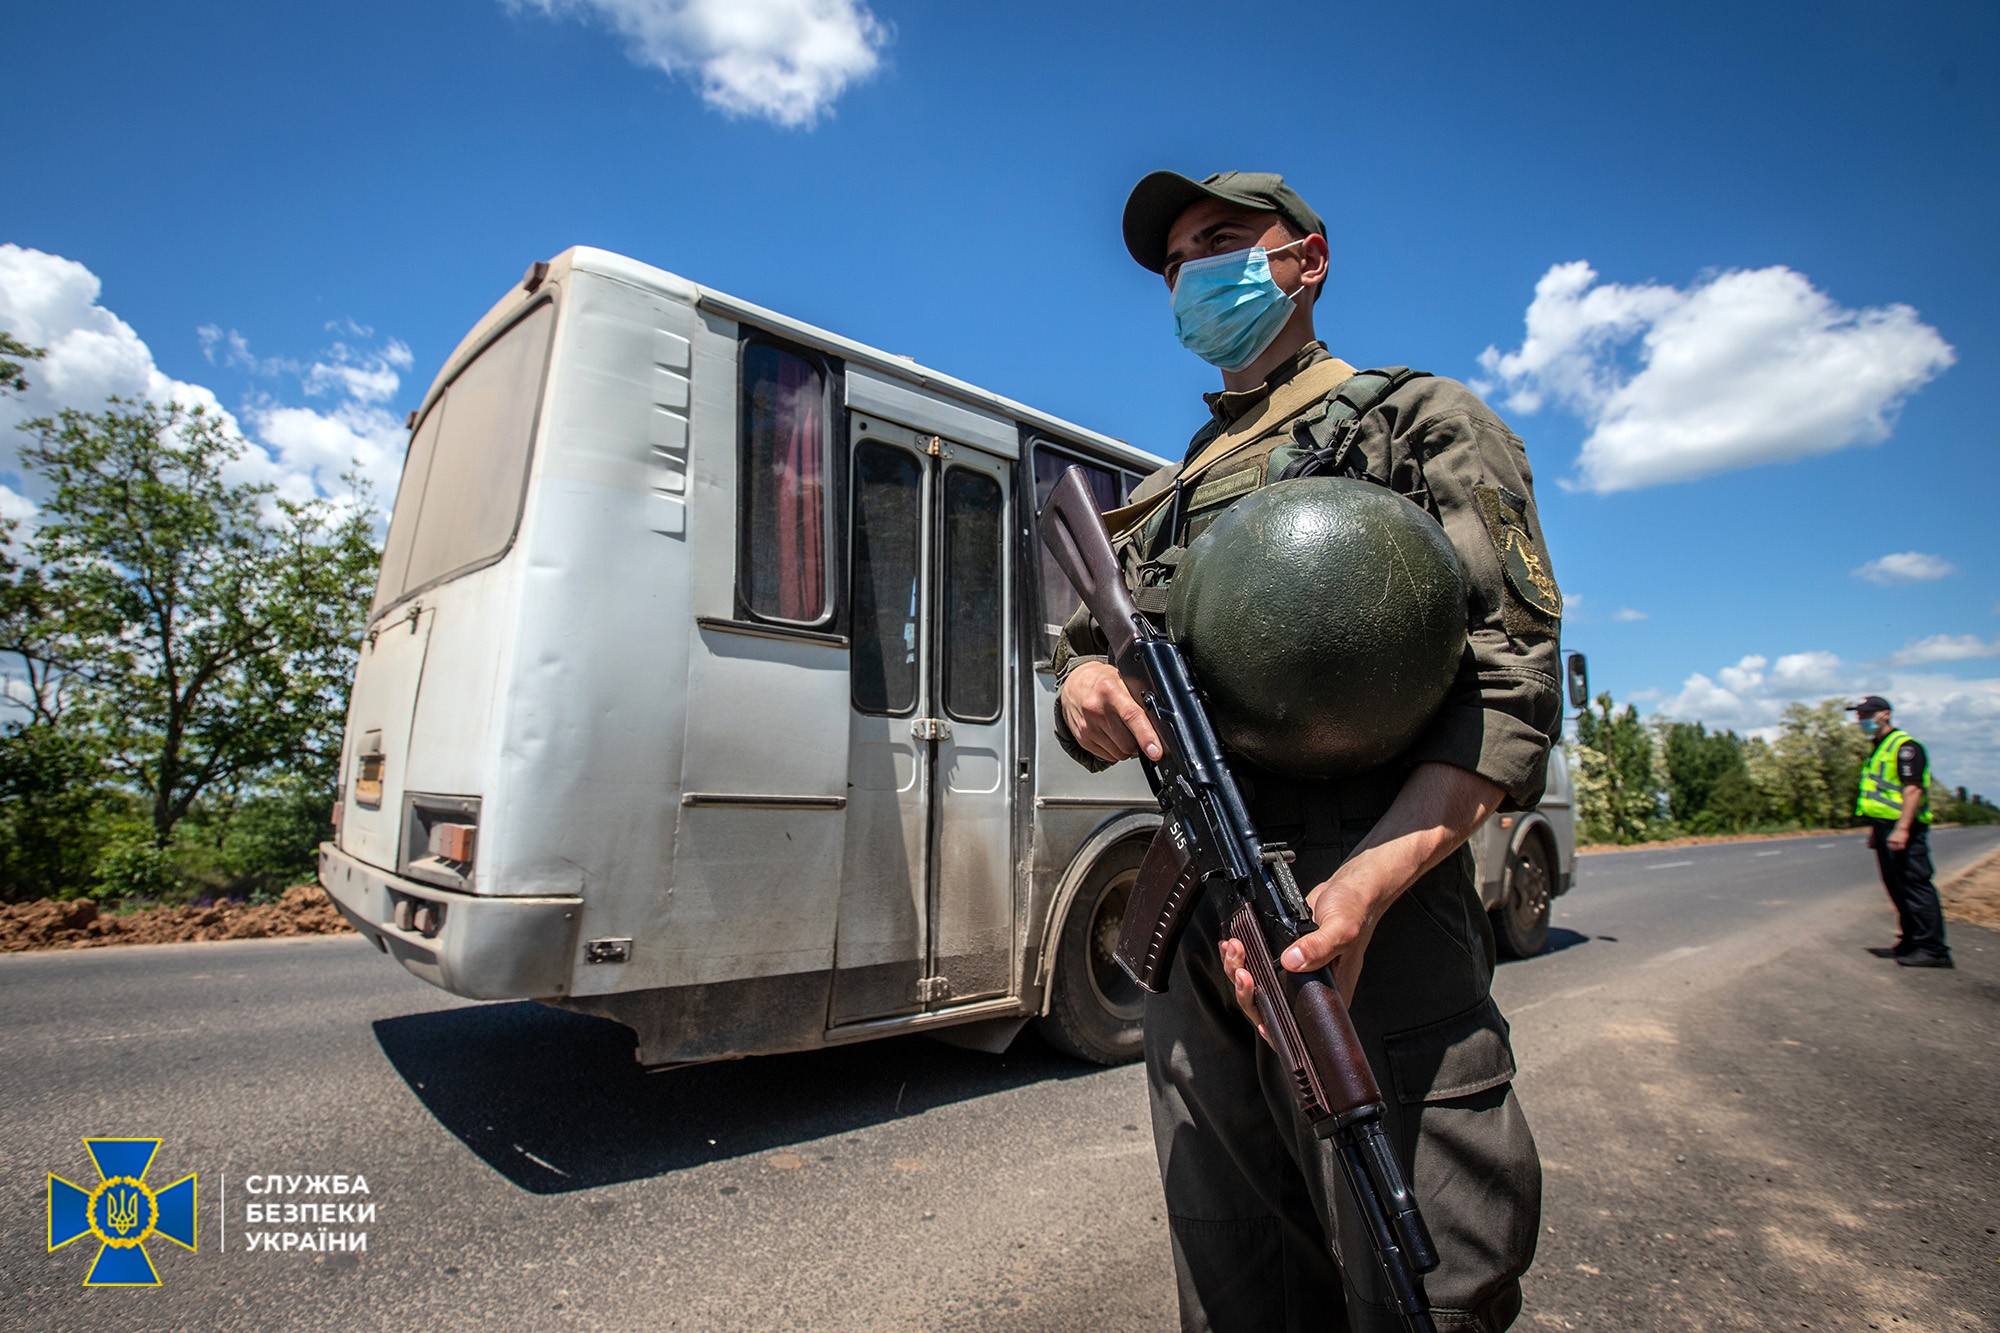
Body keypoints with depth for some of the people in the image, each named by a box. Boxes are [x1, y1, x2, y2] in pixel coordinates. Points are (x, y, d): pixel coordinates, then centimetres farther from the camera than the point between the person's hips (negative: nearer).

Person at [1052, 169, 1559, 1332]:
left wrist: (1365, 885, -23)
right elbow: (1093, 653, 21)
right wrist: (1083, 689, -7)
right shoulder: (1165, 494, 24)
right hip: (1196, 947, 6)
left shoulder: (1422, 424, 7)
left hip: (1379, 938, -5)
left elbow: (1514, 683, -6)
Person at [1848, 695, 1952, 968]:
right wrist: (1874, 828, 24)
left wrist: (1902, 828, -26)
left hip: (1904, 832, -10)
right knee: (1898, 889, 13)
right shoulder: (1878, 750, 20)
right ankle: (1911, 943, 20)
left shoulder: (1904, 746, -11)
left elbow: (1913, 789, -20)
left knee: (1916, 887, -8)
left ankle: (1934, 949, -3)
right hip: (1886, 828, 10)